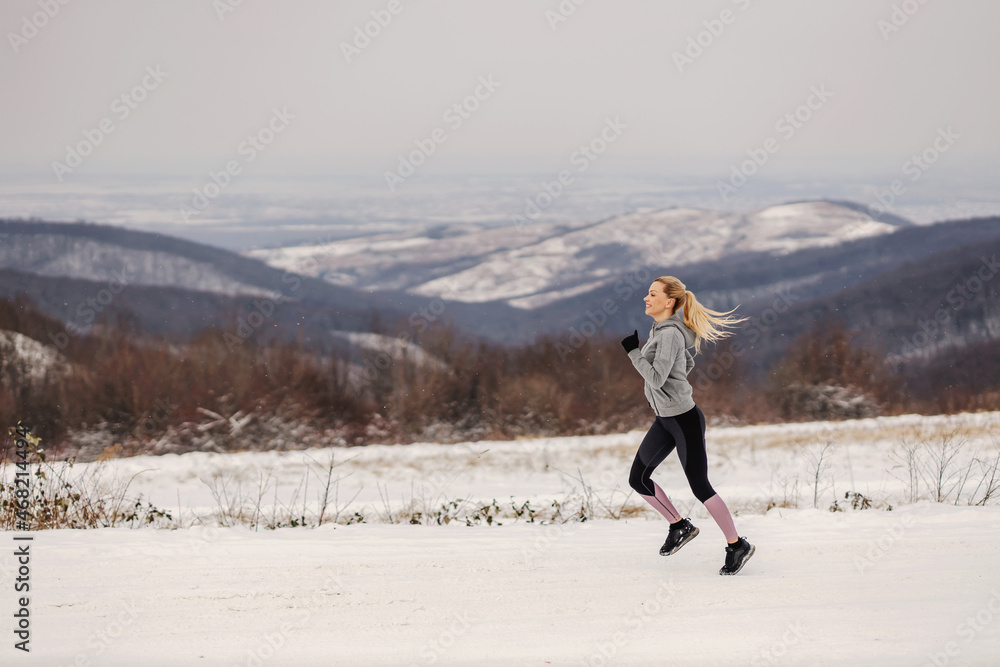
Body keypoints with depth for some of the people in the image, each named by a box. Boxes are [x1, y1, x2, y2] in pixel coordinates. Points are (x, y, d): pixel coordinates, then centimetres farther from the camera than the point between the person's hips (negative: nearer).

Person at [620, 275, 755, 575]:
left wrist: (633, 350, -21)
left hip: (684, 419, -10)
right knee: (638, 478, 9)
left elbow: (657, 378, -27)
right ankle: (680, 527, 23)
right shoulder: (658, 330, 8)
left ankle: (737, 546, 10)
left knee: (700, 487, -3)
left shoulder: (670, 334, -21)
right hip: (664, 419, 10)